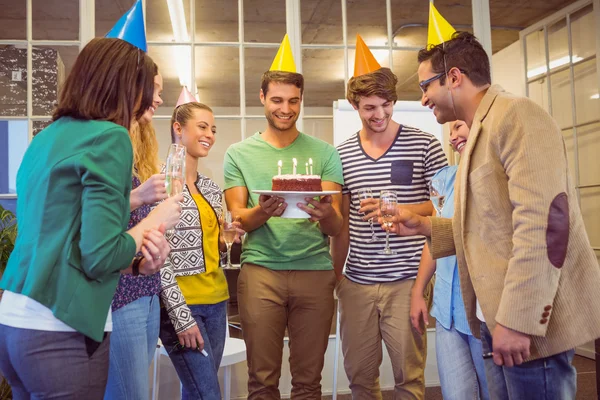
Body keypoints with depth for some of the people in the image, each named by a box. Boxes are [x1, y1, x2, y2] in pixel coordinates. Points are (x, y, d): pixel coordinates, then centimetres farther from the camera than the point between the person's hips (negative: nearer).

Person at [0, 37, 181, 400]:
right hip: (61, 331, -8)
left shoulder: (46, 138, 11)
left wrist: (138, 263, 6)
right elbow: (100, 255, -19)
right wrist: (156, 221, -3)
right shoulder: (109, 138, -13)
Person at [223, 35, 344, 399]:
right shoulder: (239, 153, 6)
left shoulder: (324, 153, 7)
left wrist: (325, 214, -22)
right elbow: (238, 219, 0)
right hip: (260, 270, 0)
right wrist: (263, 212, -22)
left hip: (314, 270, 1)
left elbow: (336, 228, 2)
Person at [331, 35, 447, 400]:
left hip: (407, 280, -3)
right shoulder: (342, 154, 7)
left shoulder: (424, 145, -2)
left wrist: (398, 210, -14)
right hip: (356, 282, 3)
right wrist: (335, 271, 12)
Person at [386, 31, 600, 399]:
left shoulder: (516, 115, -11)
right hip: (498, 319, 9)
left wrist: (517, 320, -24)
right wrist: (425, 226, 12)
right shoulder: (483, 131, 19)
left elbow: (542, 219, -22)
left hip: (528, 320, -9)